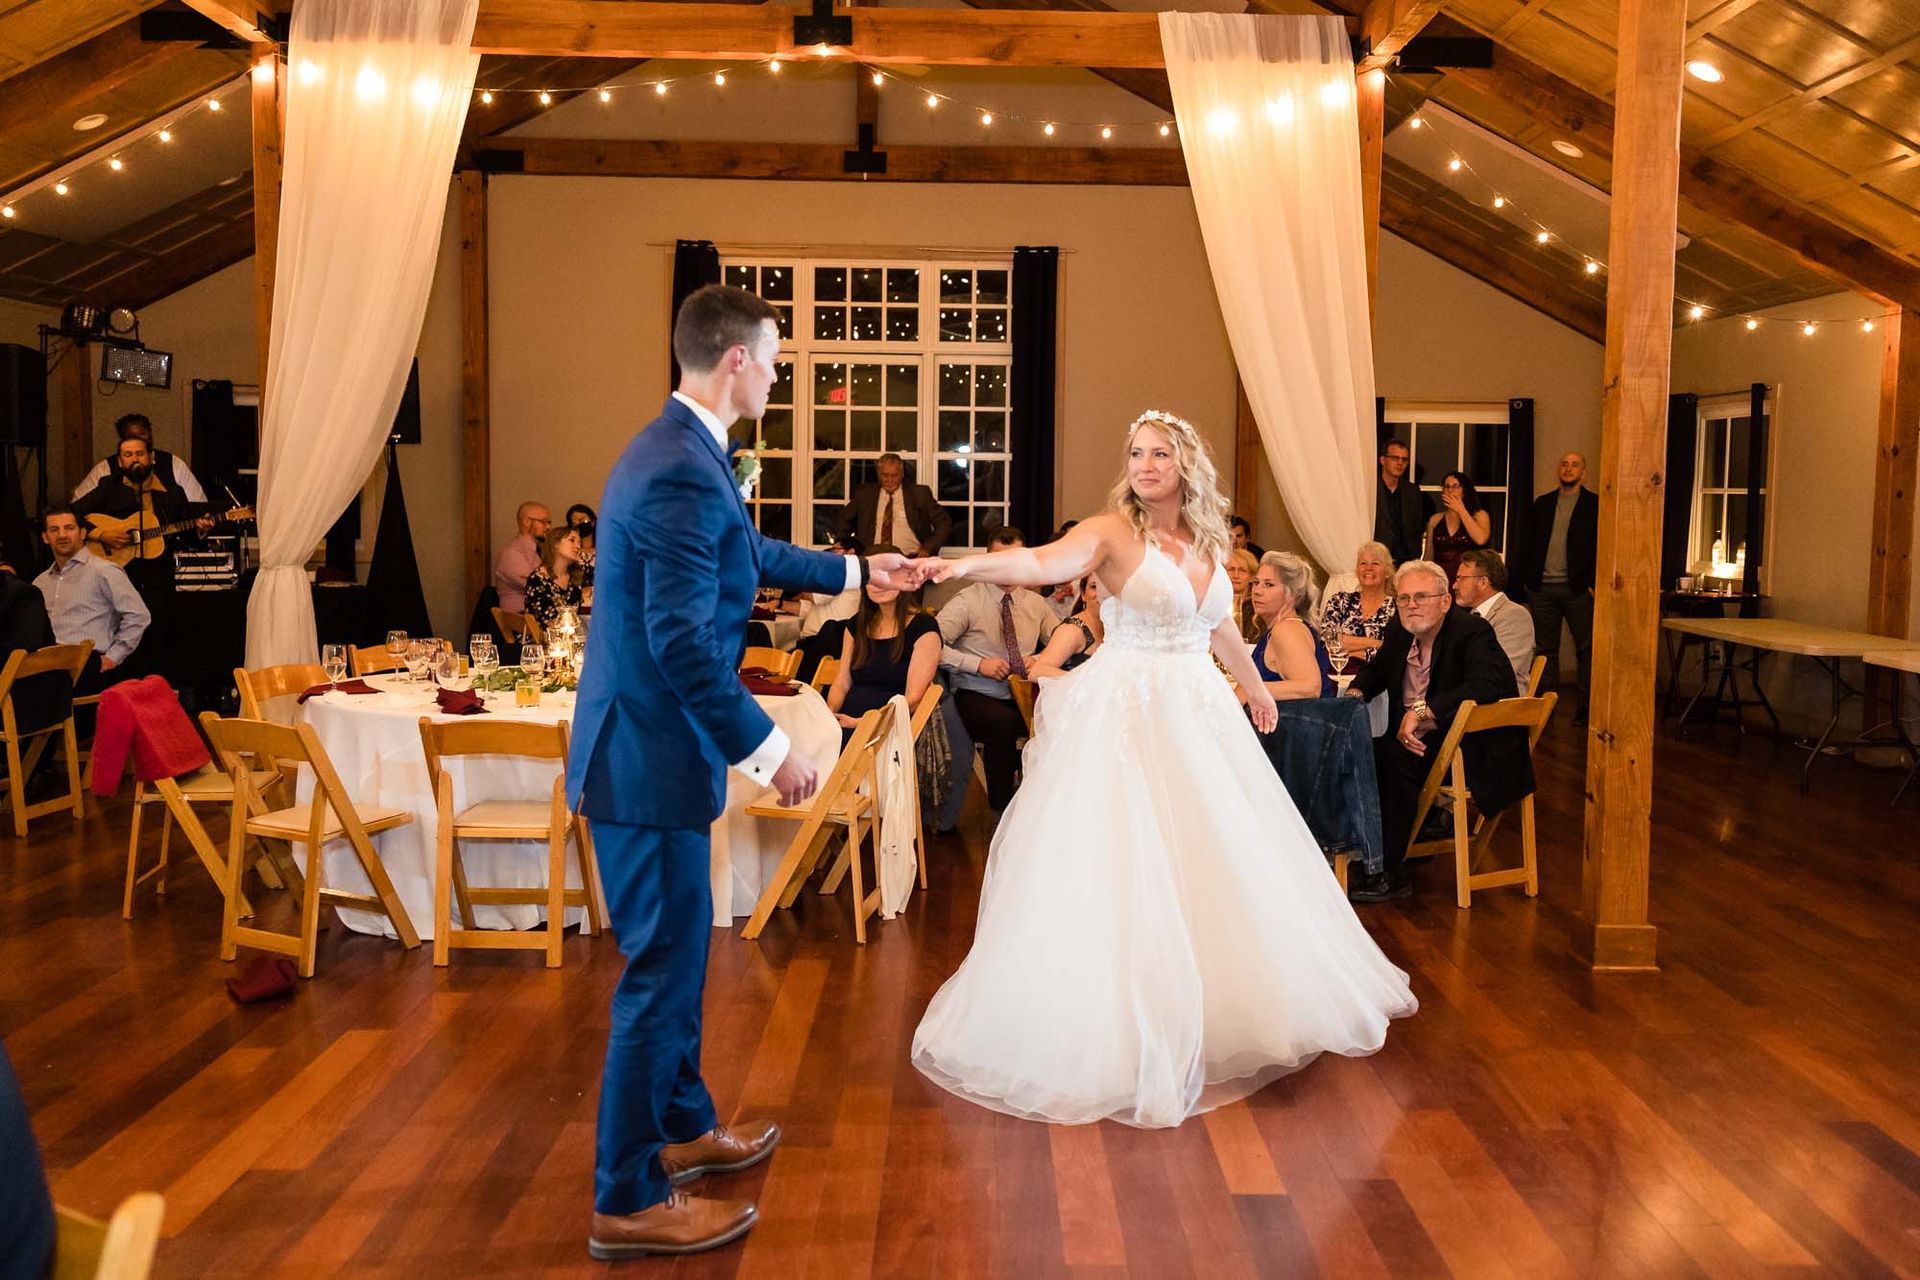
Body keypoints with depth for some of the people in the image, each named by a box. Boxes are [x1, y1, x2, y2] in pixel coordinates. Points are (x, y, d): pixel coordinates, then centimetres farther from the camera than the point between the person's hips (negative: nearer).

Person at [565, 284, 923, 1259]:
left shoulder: (678, 452, 11)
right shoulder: (683, 475, -23)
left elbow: (749, 555, 26)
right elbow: (681, 641, -26)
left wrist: (857, 571, 36)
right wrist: (768, 748, -20)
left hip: (647, 744, 10)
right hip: (649, 756, -10)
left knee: (676, 951, 22)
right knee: (662, 967, 0)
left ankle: (683, 1126, 39)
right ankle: (629, 1200, 14)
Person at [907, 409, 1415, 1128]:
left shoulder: (1206, 541, 10)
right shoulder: (1113, 531, -9)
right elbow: (1042, 563, -27)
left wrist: (1254, 687, 38)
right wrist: (968, 565, -45)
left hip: (1198, 712, 7)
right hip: (1128, 713, -6)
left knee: (1211, 862, 13)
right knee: (1123, 868, -5)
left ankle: (1218, 1013, 31)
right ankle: (1118, 1033, 5)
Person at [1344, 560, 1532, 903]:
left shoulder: (1473, 633, -14)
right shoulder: (1401, 631, 8)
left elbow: (1486, 687, -33)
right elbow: (1376, 669, 27)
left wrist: (1421, 710, -37)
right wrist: (1356, 692, 3)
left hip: (1475, 751, -8)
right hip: (1416, 739, 8)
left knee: (1390, 757, -31)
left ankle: (1390, 873, -23)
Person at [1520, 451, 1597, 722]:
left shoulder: (1595, 504, 2)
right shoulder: (1542, 503, 13)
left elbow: (1601, 547, -3)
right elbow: (1529, 542, 12)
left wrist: (1594, 583, -12)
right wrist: (1526, 579, 3)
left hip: (1577, 588, -3)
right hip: (1542, 588, 4)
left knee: (1587, 649, 1)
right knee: (1545, 649, 8)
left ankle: (1587, 705, 6)